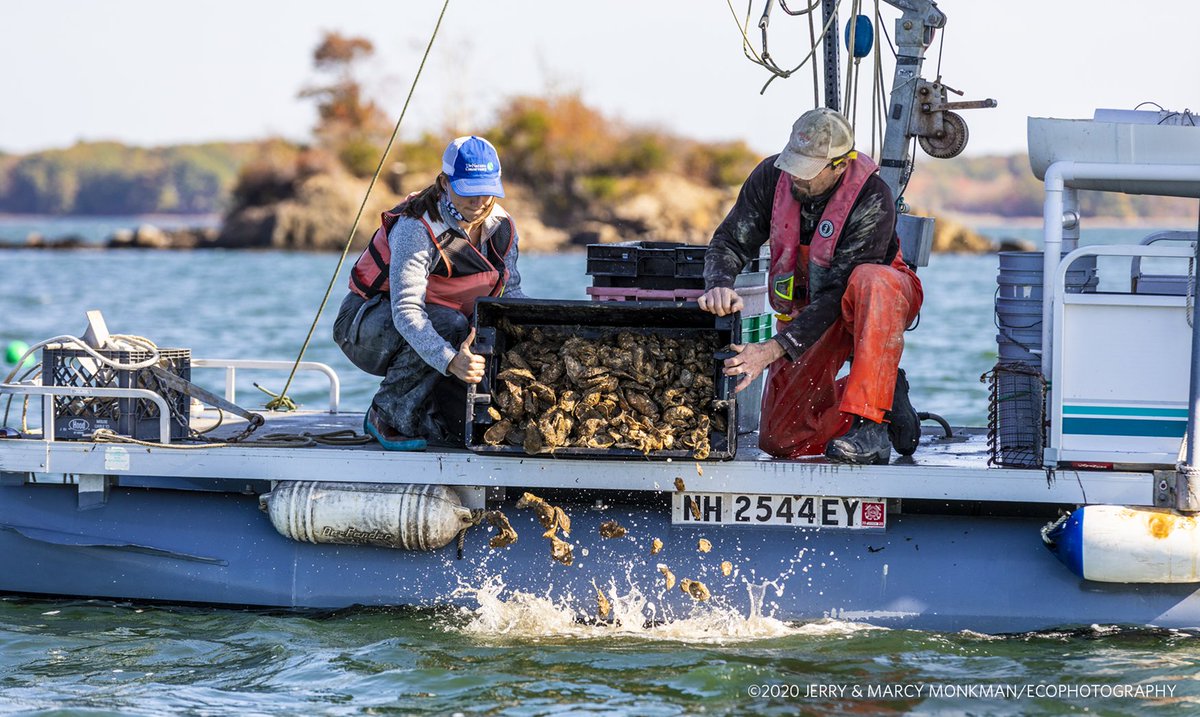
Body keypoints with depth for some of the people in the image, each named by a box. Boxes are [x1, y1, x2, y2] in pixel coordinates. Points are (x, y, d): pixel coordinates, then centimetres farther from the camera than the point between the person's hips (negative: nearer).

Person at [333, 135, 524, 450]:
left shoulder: (501, 229, -6)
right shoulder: (416, 229, -29)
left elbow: (511, 295, 0)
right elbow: (407, 310, -39)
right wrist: (450, 361, -55)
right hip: (367, 326, -7)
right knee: (449, 325, -36)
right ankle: (389, 416, -21)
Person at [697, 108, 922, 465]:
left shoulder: (872, 200, -31)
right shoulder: (771, 177, -17)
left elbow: (837, 292, -34)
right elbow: (730, 242, -12)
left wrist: (773, 349, -40)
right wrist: (720, 285, -37)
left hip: (880, 302, -5)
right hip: (803, 307, 5)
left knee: (869, 282, -44)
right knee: (780, 441, -3)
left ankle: (870, 426, -39)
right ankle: (885, 396, 18)